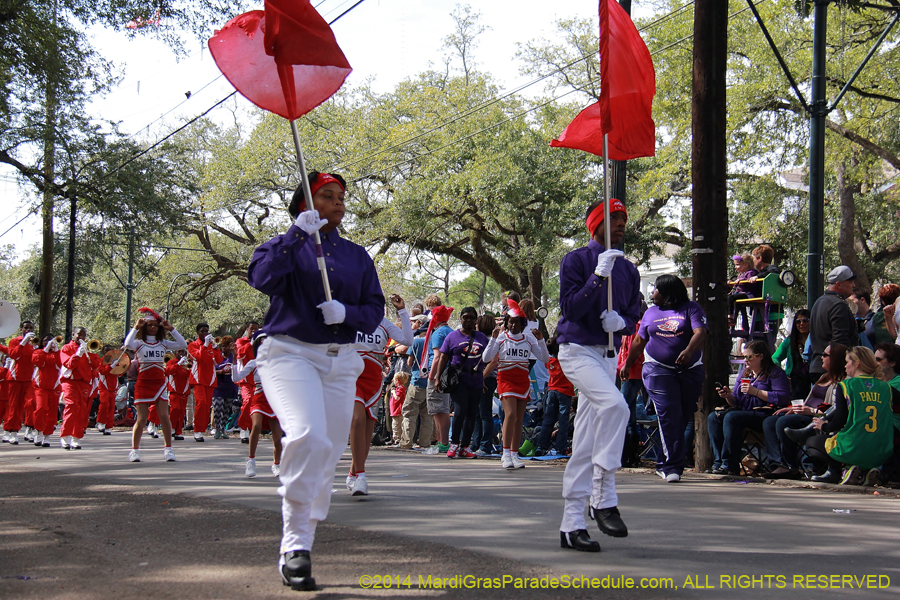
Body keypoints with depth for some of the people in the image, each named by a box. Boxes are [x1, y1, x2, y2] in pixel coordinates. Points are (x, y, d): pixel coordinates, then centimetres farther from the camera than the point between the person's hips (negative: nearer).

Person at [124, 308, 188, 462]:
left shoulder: (163, 343, 9)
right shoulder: (139, 343, 1)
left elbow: (183, 345, -1)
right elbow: (128, 344, -22)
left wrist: (171, 329, -4)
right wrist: (136, 327, -17)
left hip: (160, 383, 2)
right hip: (143, 384, -2)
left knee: (164, 416, -6)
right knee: (141, 418, -2)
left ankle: (168, 449, 1)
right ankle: (134, 450, 9)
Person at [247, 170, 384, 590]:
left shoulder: (357, 256, 17)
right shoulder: (286, 245, 7)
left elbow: (374, 311, 12)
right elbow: (261, 278, -14)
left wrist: (346, 312, -9)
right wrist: (297, 234, -18)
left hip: (339, 362, 5)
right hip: (289, 354, -5)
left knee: (328, 454, 2)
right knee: (308, 436, -28)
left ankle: (298, 544, 16)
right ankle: (295, 544, -21)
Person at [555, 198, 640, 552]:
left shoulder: (628, 270, 13)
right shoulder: (576, 260, -5)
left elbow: (634, 316, 16)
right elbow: (571, 308, -14)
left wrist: (622, 322, -6)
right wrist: (598, 277, -23)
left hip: (608, 354, 7)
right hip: (578, 350, -7)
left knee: (586, 444, 6)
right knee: (614, 405, -31)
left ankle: (572, 524, 10)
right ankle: (603, 499, -25)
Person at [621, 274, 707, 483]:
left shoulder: (691, 309, 2)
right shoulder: (651, 312, 15)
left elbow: (700, 333, -13)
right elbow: (639, 341, 25)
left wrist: (688, 351, -30)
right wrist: (627, 364, 27)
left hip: (690, 370, -1)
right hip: (659, 370, 1)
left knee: (684, 417, 3)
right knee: (669, 415, -13)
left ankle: (665, 464, 17)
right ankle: (673, 466, -14)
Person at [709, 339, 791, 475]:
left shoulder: (775, 373, 1)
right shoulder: (744, 373, 23)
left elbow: (783, 397, -16)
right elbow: (736, 403, 24)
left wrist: (755, 391, -16)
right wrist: (728, 396, 0)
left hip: (765, 416, -8)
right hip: (744, 413, 8)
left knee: (731, 417, -32)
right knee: (713, 417, -16)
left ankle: (730, 465, -29)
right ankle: (718, 462, -23)